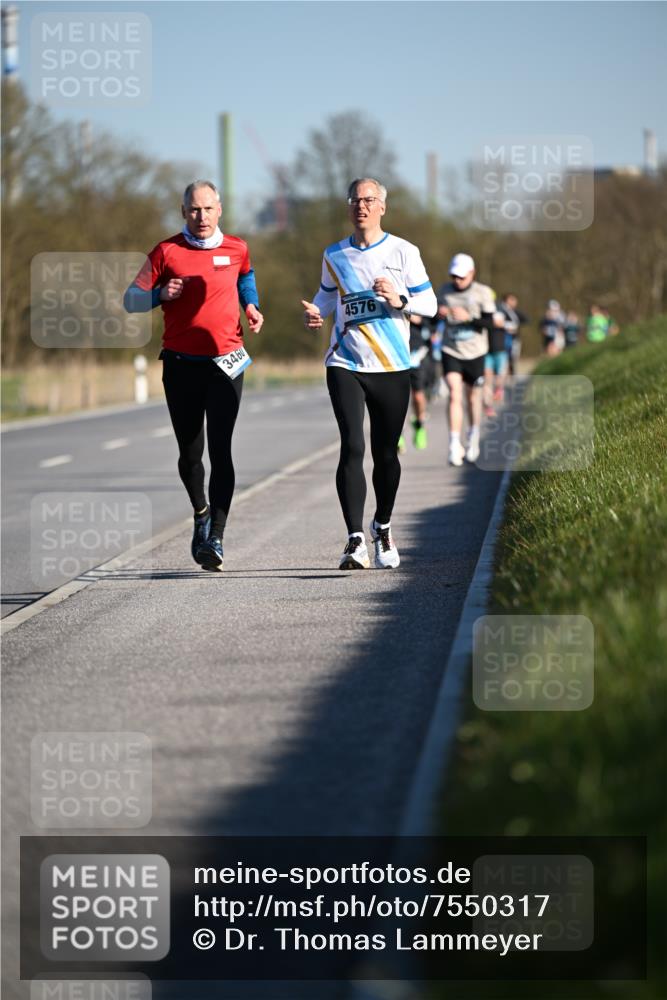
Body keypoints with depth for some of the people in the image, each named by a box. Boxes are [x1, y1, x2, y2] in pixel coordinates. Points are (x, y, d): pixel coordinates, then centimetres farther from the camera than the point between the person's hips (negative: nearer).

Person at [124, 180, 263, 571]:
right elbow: (131, 299, 4)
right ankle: (201, 513, 35)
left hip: (225, 363, 0)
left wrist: (252, 306, 13)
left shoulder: (236, 249, 5)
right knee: (190, 452, 8)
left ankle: (215, 537, -13)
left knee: (220, 450, -11)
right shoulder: (166, 252, 0)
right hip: (181, 364, 0)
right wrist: (160, 294, -15)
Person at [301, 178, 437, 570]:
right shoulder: (334, 255, 9)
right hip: (345, 365, 1)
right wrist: (315, 313, 2)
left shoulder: (403, 252, 1)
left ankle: (383, 528, 31)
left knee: (386, 453, 7)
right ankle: (356, 541, -17)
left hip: (392, 367, 0)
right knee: (352, 448, -14)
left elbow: (429, 304, 3)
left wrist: (399, 299, -17)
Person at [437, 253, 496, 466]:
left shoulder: (483, 293, -4)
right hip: (451, 351, 0)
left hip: (475, 352, 0)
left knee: (473, 397, 11)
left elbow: (490, 322, -11)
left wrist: (468, 318, -27)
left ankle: (473, 439, 33)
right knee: (454, 394, -15)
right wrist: (438, 313, -10)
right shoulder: (445, 290, 3)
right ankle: (455, 445, -17)